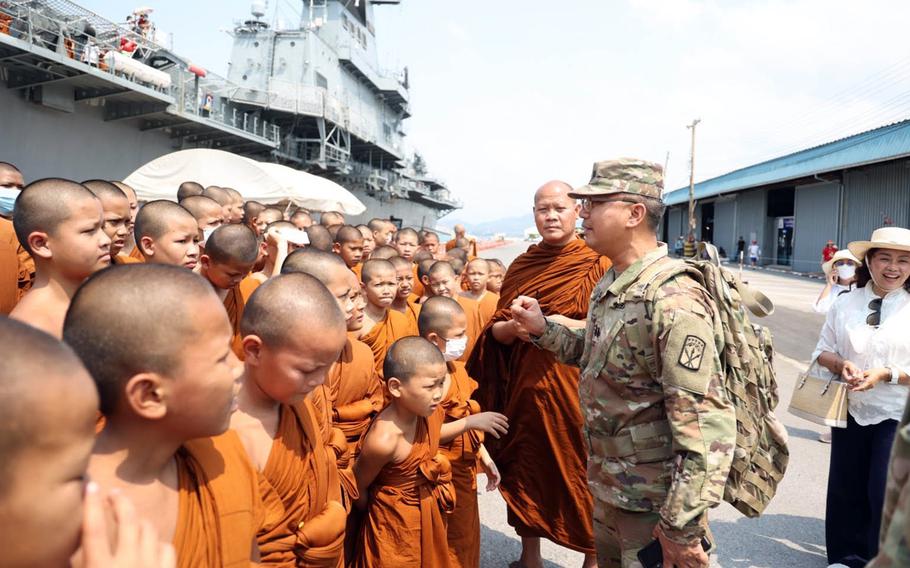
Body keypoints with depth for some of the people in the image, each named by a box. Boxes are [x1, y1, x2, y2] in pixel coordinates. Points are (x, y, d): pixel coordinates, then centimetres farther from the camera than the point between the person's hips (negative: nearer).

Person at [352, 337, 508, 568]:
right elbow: (359, 486, -18)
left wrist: (471, 421, 5)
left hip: (431, 514, 7)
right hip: (396, 523, -7)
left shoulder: (429, 411, -15)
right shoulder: (383, 440, -36)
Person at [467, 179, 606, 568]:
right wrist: (518, 326, -15)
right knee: (526, 466, 11)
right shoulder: (521, 266, 10)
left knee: (582, 469, 1)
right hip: (527, 385, 4)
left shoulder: (597, 264, -3)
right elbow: (496, 331, 7)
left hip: (578, 386, -4)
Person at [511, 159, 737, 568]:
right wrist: (543, 330, 4)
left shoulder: (673, 302, -25)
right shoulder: (608, 285, 4)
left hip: (656, 502, -8)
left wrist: (681, 527, -22)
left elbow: (703, 426, -26)